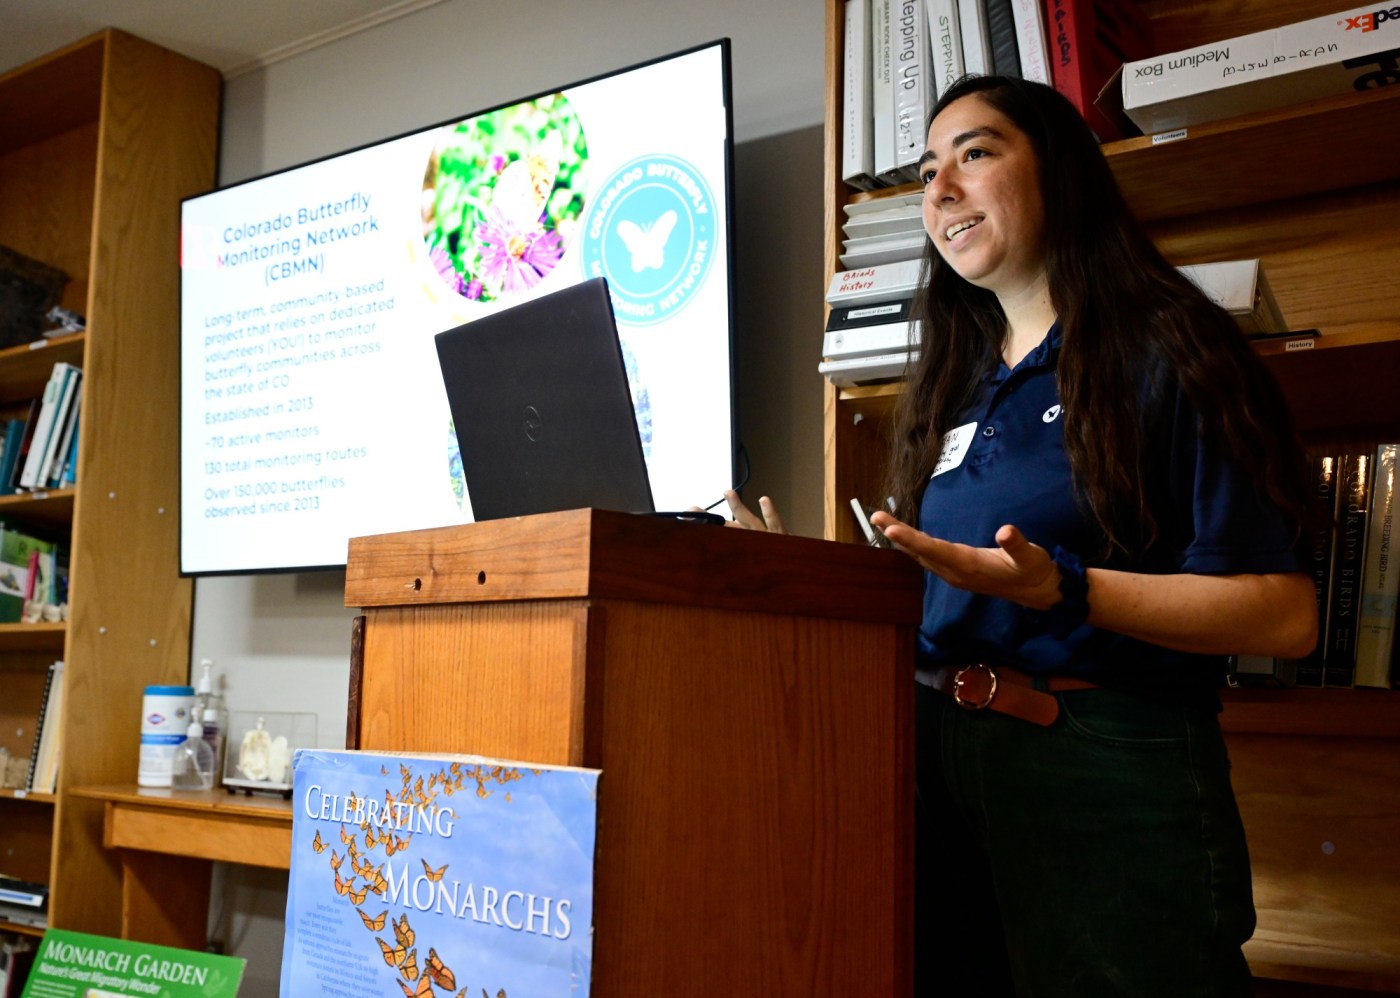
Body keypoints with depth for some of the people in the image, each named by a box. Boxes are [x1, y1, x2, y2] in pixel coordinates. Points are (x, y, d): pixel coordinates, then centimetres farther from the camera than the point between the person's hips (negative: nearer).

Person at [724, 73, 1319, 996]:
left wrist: (1063, 591, -24)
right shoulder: (956, 388, 14)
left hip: (1111, 770, -6)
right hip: (937, 754, 7)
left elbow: (1285, 615, -14)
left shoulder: (1166, 355, -6)